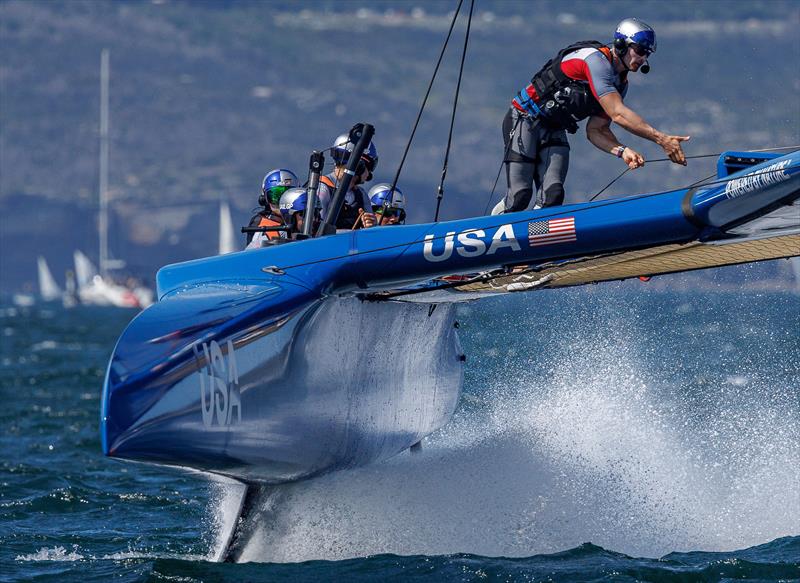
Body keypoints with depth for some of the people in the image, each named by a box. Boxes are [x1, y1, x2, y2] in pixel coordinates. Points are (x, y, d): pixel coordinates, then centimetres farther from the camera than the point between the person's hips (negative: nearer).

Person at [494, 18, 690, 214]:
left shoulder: (620, 83, 5)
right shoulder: (597, 60, -24)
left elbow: (595, 130, 3)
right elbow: (617, 114, -33)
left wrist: (622, 151, -18)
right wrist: (661, 139, -37)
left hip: (554, 131, 8)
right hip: (523, 122, -8)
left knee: (553, 196, -13)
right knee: (520, 197, -14)